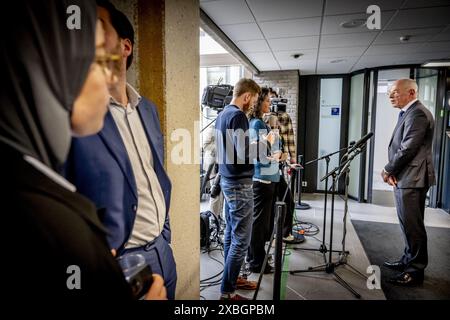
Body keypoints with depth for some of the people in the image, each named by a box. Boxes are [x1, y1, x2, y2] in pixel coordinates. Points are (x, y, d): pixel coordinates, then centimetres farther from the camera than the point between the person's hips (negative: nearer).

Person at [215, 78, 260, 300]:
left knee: (231, 234, 16)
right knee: (241, 240, -2)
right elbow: (244, 154, -23)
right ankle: (227, 291, 8)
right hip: (239, 183, -10)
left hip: (227, 180, 10)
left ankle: (232, 279, 29)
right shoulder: (238, 116, -16)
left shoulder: (222, 114, 13)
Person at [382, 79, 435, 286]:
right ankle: (408, 261, 32)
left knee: (412, 226, -1)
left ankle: (415, 271, 11)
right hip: (403, 178, 10)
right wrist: (392, 171, 2)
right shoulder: (408, 113, 16)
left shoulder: (417, 114, -15)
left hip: (412, 179, -10)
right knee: (408, 224, 18)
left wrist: (388, 170, -9)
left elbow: (408, 149, -21)